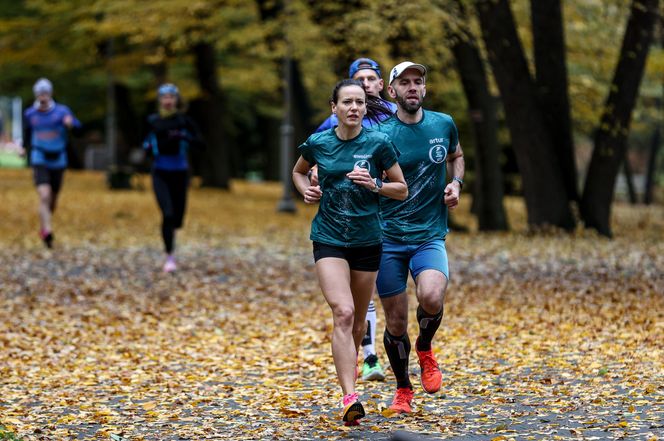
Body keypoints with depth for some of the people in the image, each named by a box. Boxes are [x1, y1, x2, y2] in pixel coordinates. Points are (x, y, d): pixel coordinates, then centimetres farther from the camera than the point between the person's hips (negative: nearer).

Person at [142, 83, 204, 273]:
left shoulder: (184, 120, -3)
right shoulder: (152, 121, 3)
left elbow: (201, 143, -11)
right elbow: (146, 143, 20)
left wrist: (183, 137, -27)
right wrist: (147, 146, -3)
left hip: (180, 173, 0)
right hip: (160, 173, 0)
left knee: (177, 217, 8)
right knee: (167, 213, -18)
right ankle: (169, 257, -12)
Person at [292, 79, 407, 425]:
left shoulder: (378, 143, -4)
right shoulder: (318, 143, -1)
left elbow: (402, 190, 2)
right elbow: (298, 172, 20)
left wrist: (375, 185, -16)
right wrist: (306, 190, 0)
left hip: (367, 240, 1)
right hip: (328, 239, -1)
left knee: (357, 320, 11)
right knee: (343, 313, -18)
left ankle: (348, 379, 37)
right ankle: (350, 398, -26)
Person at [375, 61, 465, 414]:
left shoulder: (444, 125, 5)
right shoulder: (381, 135, -5)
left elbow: (456, 156, 25)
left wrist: (456, 183, 6)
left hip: (430, 236, 1)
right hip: (387, 238, -1)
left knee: (431, 297, -27)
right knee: (395, 321, 3)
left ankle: (425, 348, 6)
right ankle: (403, 391, 25)